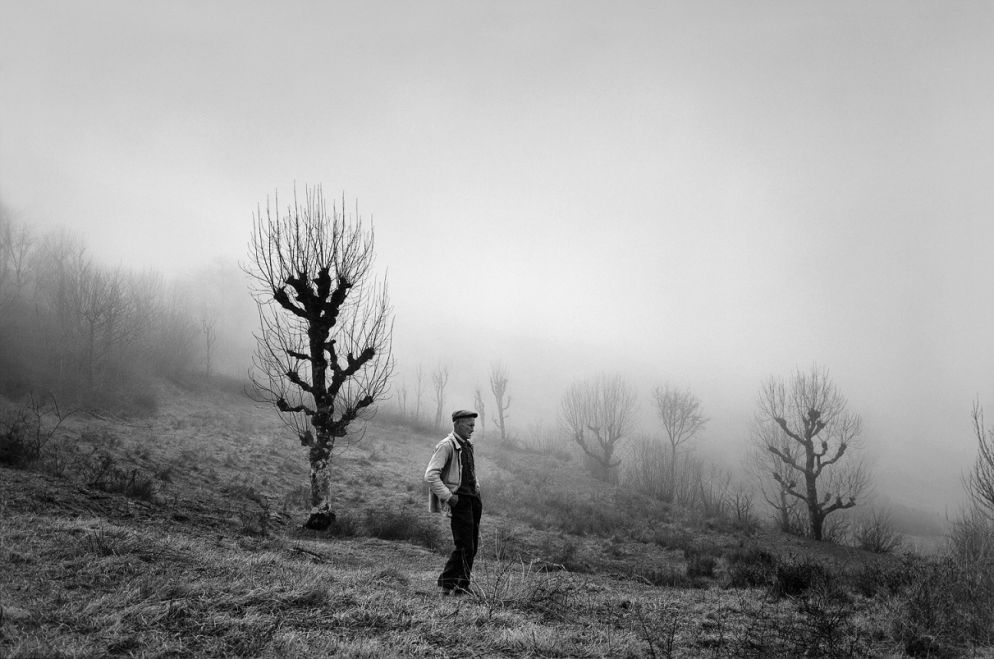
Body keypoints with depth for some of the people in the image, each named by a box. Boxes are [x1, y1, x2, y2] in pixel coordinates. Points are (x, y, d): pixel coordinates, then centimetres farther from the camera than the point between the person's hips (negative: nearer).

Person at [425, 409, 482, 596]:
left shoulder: (468, 446, 17)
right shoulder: (446, 446, -11)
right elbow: (430, 476, -18)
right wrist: (448, 496, -19)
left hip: (472, 499, 9)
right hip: (458, 501, -9)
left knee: (473, 545, 9)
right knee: (464, 547, -9)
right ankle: (448, 584, 2)